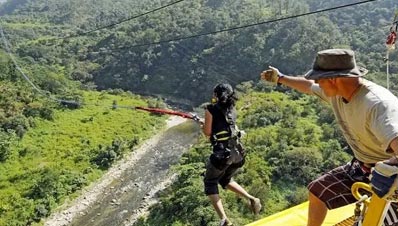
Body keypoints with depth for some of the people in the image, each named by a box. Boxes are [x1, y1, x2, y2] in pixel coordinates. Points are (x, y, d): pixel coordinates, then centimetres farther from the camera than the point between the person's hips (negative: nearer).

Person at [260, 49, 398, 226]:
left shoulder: (378, 103, -33)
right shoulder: (336, 91, -8)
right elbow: (308, 86, 13)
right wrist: (280, 78, 27)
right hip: (362, 167, 8)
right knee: (317, 191, 13)